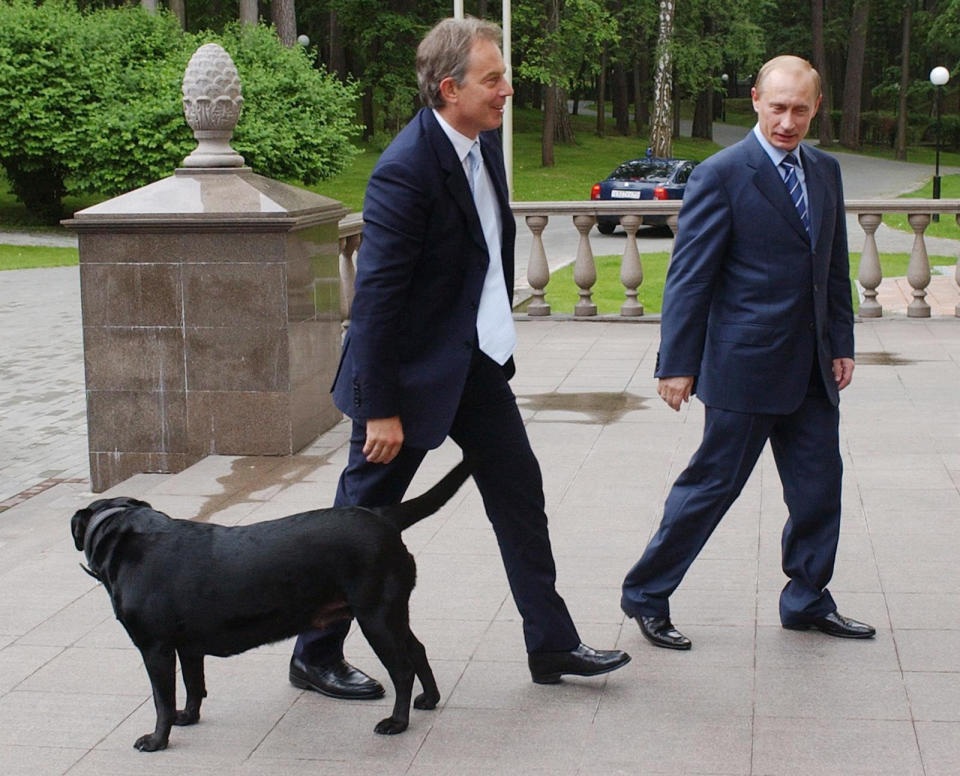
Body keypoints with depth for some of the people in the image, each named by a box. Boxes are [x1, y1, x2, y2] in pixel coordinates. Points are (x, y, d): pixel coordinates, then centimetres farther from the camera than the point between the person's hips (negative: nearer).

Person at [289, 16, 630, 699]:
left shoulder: (485, 142, 3)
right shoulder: (407, 169, -24)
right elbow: (377, 292, -23)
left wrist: (500, 337, 18)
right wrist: (380, 407, -22)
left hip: (478, 359, 9)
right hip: (412, 368, -9)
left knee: (519, 491, 11)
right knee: (364, 515, 4)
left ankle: (552, 644, 22)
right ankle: (315, 657, 21)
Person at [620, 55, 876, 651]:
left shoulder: (825, 171, 10)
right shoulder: (722, 175, -11)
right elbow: (688, 277, -12)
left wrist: (842, 343, 13)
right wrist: (677, 365, -14)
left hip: (811, 369, 7)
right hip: (745, 367, -6)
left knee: (820, 486, 11)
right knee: (712, 484, 2)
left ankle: (808, 600, 29)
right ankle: (646, 597, 17)